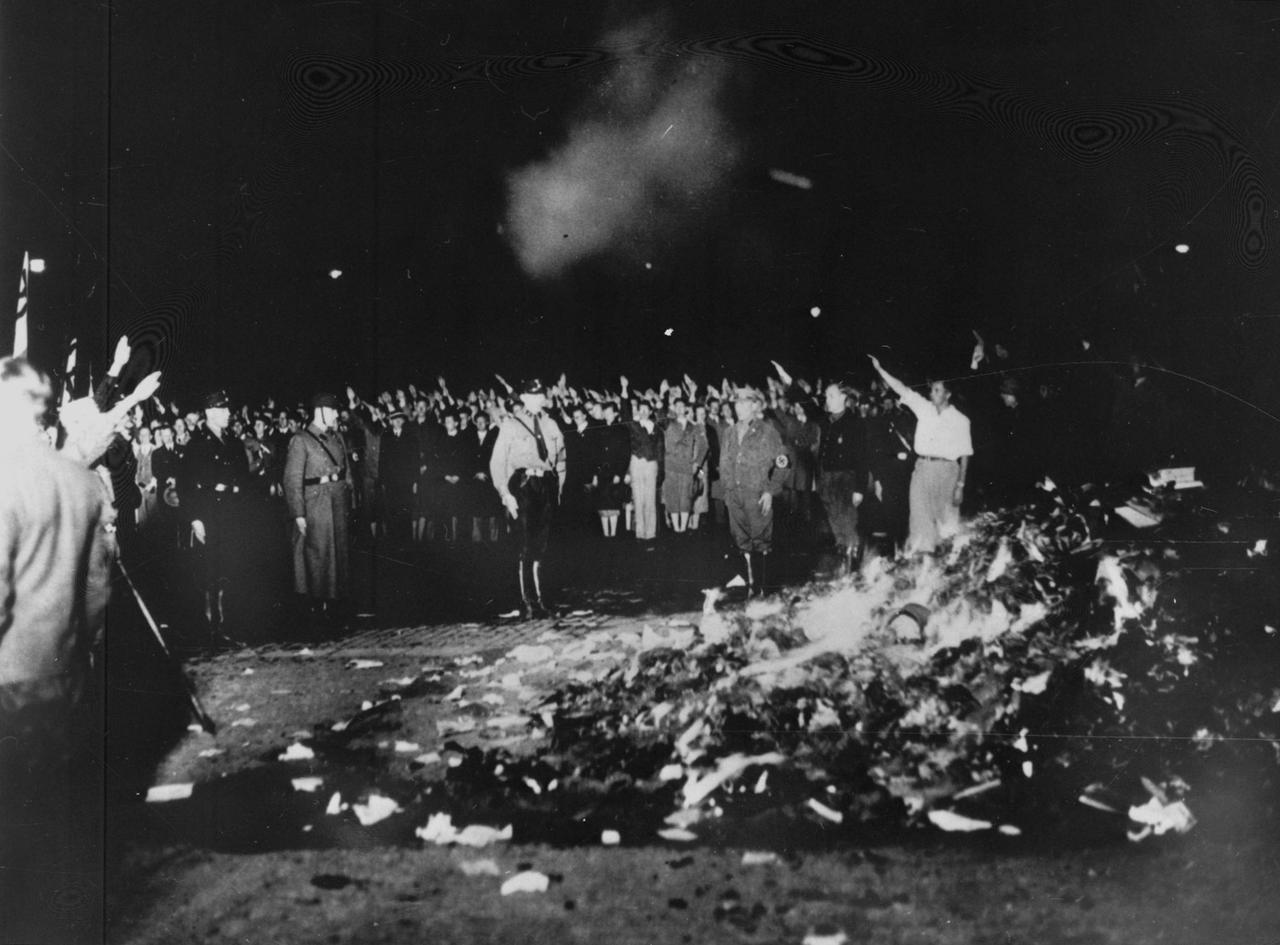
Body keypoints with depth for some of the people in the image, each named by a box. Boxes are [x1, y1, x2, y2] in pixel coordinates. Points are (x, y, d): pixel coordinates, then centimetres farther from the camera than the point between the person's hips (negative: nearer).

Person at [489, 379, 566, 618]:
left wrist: (557, 488, 9)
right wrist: (505, 494, -9)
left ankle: (538, 596, 13)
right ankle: (528, 601, -5)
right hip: (522, 484, -4)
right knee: (527, 546, -8)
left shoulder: (550, 425, 14)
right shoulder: (510, 425, 1)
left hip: (547, 485, 4)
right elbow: (497, 463, -2)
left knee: (541, 544, 6)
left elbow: (560, 460, 18)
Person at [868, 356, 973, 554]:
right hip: (922, 467, 3)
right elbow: (901, 389, 6)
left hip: (946, 470, -3)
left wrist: (960, 485, -5)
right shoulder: (924, 408, 9)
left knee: (947, 520, -1)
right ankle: (918, 555, 1)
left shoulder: (960, 420, 0)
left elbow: (965, 455, 0)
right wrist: (879, 369, -1)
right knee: (920, 517, -1)